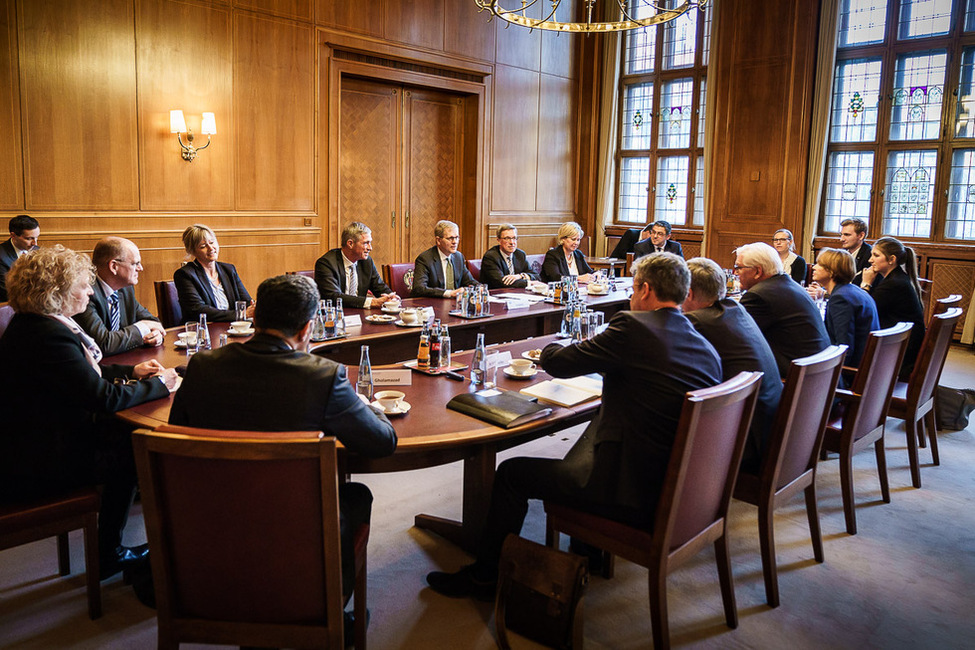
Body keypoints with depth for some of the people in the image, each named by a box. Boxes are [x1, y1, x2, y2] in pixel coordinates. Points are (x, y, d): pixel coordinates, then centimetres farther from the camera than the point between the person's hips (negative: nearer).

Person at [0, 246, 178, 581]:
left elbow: (84, 373, 17)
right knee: (130, 456, -1)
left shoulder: (32, 325, 6)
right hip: (35, 462, -10)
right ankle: (107, 556, 16)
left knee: (127, 435, 7)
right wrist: (159, 384, -13)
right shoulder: (48, 336, -27)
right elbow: (104, 398, -27)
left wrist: (132, 371, 7)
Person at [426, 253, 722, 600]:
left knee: (512, 473, 9)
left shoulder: (632, 327, -15)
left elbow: (557, 362, -9)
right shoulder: (708, 350, 5)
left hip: (631, 492, -8)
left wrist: (552, 347, 15)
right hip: (678, 489, 8)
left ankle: (484, 576, 26)